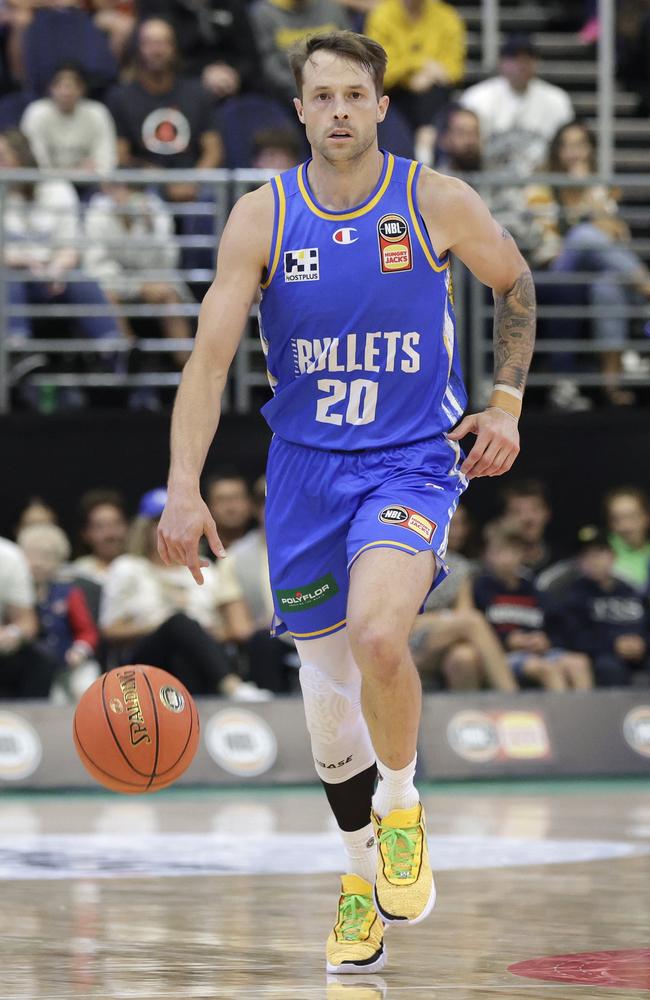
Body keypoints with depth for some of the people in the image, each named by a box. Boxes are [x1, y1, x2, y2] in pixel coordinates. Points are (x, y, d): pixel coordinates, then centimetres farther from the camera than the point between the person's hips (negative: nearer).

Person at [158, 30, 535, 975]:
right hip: (306, 469, 2)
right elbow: (210, 356, -10)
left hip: (413, 462, -2)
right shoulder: (262, 216, -6)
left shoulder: (438, 202, -8)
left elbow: (514, 284, 12)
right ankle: (364, 872, 32)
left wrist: (506, 402, 4)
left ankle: (400, 807, -1)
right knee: (327, 694, 9)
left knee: (376, 636, -29)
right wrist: (185, 488, -20)